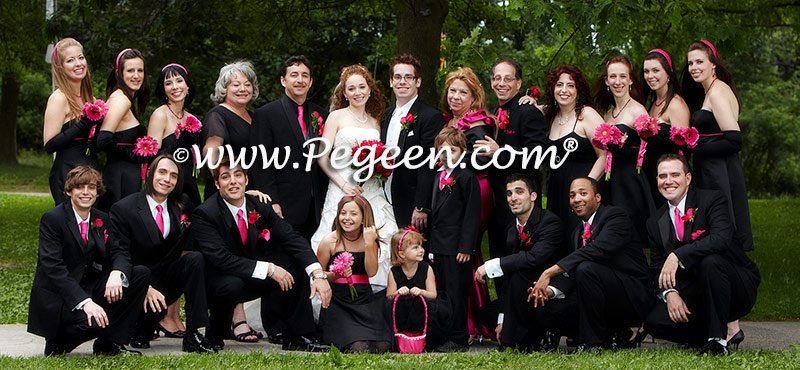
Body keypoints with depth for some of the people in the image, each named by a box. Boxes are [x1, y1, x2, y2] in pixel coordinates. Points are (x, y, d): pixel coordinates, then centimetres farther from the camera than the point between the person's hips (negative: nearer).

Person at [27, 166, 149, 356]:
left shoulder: (101, 219, 8)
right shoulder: (52, 218, -12)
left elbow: (117, 253, 3)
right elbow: (53, 268, -22)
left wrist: (117, 273, -25)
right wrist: (85, 302, -34)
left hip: (91, 288, 7)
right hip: (57, 297, -7)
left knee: (141, 274, -9)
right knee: (93, 322, -35)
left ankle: (109, 344, -5)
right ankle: (56, 343, 0)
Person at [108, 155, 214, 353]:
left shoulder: (183, 204, 5)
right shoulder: (123, 208, -8)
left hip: (170, 276, 5)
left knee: (196, 258, -25)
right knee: (155, 307, -35)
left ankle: (193, 335, -24)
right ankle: (141, 330, 5)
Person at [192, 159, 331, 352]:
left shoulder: (259, 206, -3)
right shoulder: (204, 214, -19)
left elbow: (293, 239, -10)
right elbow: (220, 259, -28)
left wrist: (318, 274, -25)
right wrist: (268, 269, -32)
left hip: (254, 281, 6)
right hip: (220, 283, -6)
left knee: (297, 265, -11)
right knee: (231, 285, -38)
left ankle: (297, 337, -6)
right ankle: (214, 338, -9)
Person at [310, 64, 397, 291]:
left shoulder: (376, 121, 17)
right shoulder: (337, 117, 5)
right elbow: (322, 157, -1)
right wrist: (343, 184, -11)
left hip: (372, 193, 4)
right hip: (343, 191, -4)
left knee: (375, 244, -10)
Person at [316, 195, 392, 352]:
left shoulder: (370, 239, 5)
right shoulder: (330, 241, -3)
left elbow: (371, 272, -6)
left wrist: (369, 244, -16)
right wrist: (336, 275, -19)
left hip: (364, 300, 3)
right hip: (337, 302, -3)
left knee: (382, 345, -17)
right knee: (358, 347, -23)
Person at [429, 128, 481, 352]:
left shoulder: (466, 178, -9)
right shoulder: (438, 177, 16)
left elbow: (472, 215, -12)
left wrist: (466, 247, -16)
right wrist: (432, 246, 17)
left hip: (457, 247, -8)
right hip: (439, 247, 8)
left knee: (456, 293, -4)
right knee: (442, 292, 12)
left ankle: (458, 339, 2)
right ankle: (446, 336, 19)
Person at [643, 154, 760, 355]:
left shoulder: (711, 200, -8)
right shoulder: (655, 223, 7)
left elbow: (722, 238, -27)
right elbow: (657, 269, 5)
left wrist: (678, 255, -34)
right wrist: (669, 292, -17)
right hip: (696, 297, 4)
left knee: (710, 261, -36)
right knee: (654, 322, -20)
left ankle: (718, 338, -22)